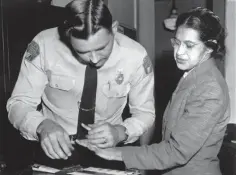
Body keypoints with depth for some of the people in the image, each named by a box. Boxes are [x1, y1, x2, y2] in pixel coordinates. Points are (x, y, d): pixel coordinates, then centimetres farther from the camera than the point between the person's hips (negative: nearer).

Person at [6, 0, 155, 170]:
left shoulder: (135, 56, -16)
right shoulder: (43, 45, -17)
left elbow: (145, 113, -4)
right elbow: (18, 104, -9)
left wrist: (120, 132, -23)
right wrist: (42, 126, -29)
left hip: (106, 149, 1)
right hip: (56, 148, 0)